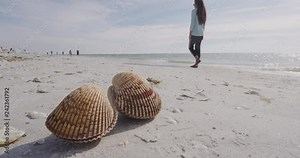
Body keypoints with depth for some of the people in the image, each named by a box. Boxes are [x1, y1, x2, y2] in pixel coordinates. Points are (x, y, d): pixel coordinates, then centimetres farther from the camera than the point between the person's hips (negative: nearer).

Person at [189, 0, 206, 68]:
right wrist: (202, 31, 19)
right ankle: (196, 63, 11)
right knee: (197, 48, 9)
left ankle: (197, 58, -13)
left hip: (194, 33, -6)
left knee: (190, 47, 8)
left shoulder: (194, 11, -8)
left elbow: (192, 23, -13)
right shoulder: (203, 12, 11)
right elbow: (203, 24, 13)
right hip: (200, 34, 6)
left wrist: (190, 33, -9)